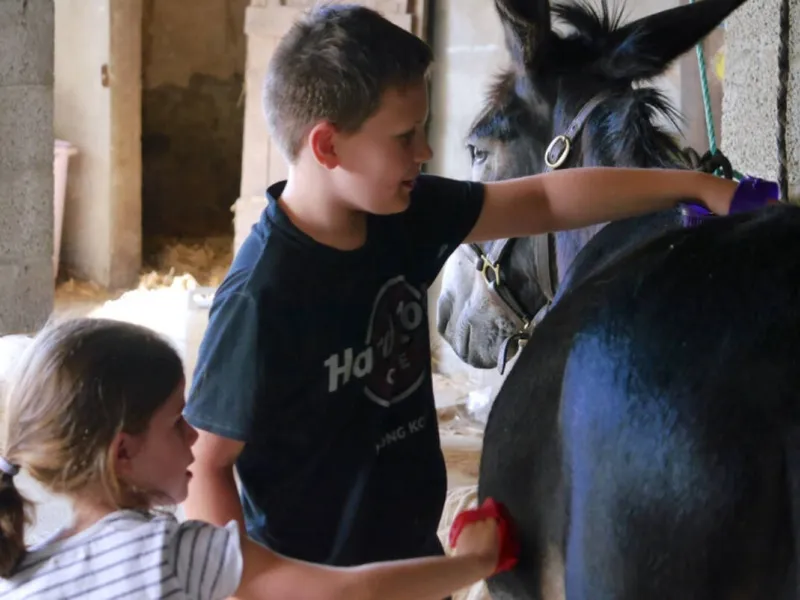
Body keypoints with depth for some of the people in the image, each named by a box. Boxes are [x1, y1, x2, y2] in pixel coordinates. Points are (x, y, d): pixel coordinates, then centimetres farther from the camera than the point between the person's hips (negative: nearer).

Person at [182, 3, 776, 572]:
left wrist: (693, 185, 2)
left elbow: (548, 200, 3)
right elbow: (206, 465, -20)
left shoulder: (401, 213, -5)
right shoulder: (260, 296, -26)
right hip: (314, 580, -7)